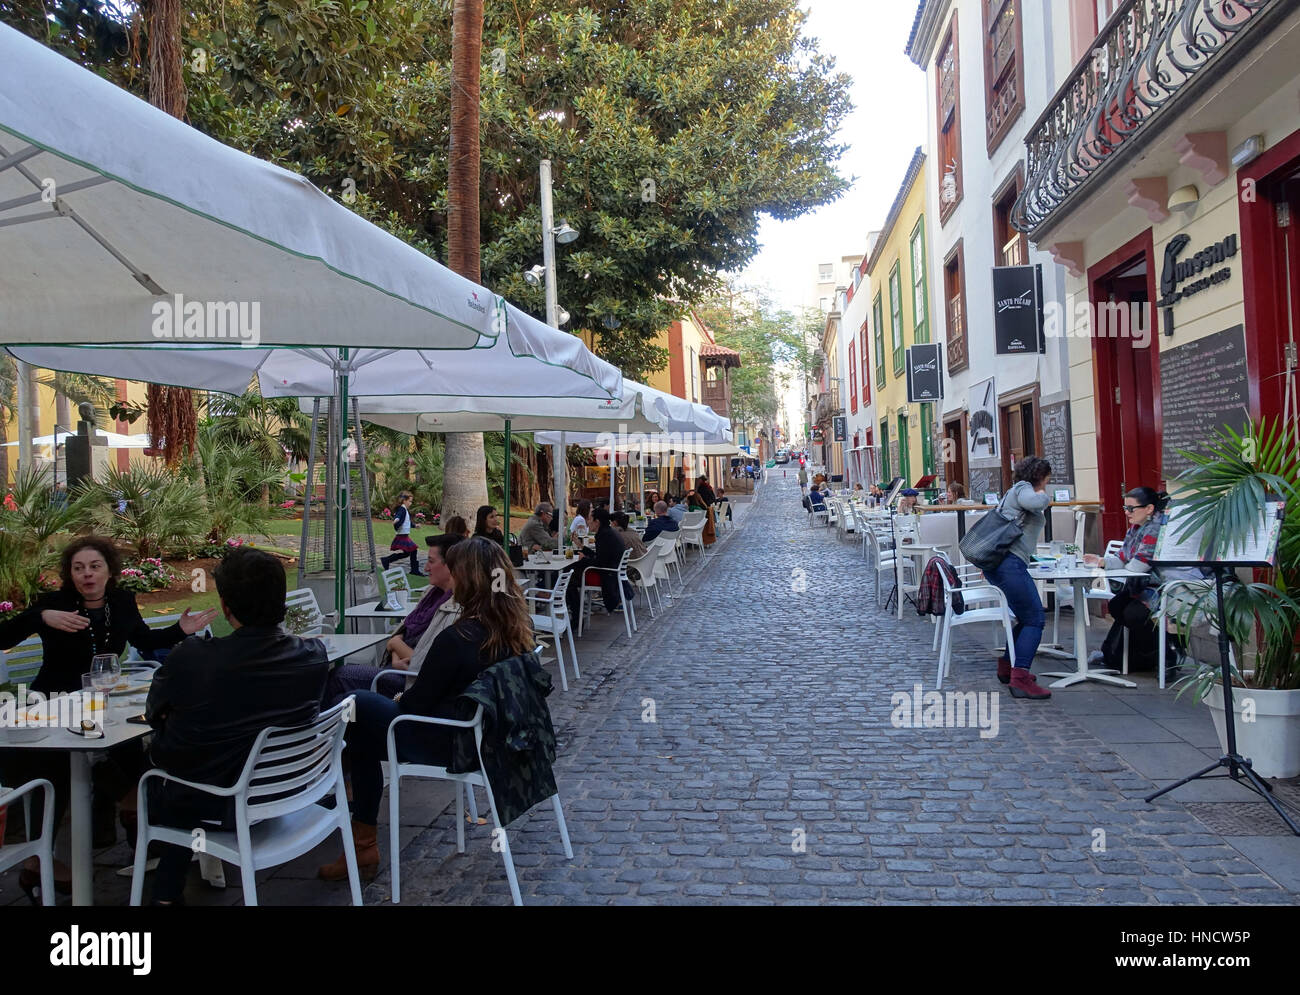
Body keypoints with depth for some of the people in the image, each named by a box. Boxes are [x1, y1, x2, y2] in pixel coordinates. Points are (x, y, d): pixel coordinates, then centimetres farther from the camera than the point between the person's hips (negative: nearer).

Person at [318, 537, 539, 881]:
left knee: (360, 709, 10)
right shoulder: (520, 626, -6)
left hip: (454, 745, -8)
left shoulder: (456, 638, -28)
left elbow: (417, 702, -15)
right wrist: (405, 696, 13)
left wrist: (399, 700, 8)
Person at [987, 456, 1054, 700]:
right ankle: (1020, 678, -18)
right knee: (1035, 619, -10)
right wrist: (1042, 494, -1)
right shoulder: (1022, 488, -1)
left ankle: (1006, 667, 23)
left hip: (994, 561, 11)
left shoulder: (1015, 492, 29)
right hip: (1009, 562, -11)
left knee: (1027, 617, 18)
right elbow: (1038, 503, -22)